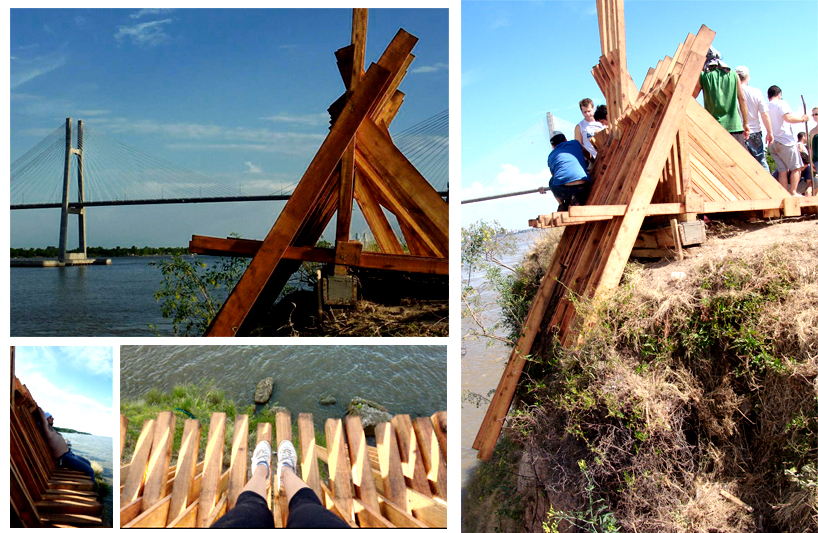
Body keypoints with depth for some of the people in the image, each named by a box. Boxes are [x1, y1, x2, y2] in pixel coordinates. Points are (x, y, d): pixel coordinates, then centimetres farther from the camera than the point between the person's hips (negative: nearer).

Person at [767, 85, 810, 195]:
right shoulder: (780, 103, -4)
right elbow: (788, 118, -16)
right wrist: (802, 118, -5)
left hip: (772, 143, 6)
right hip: (785, 140, -6)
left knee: (783, 170, 4)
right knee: (796, 167, -1)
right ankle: (793, 192, -10)